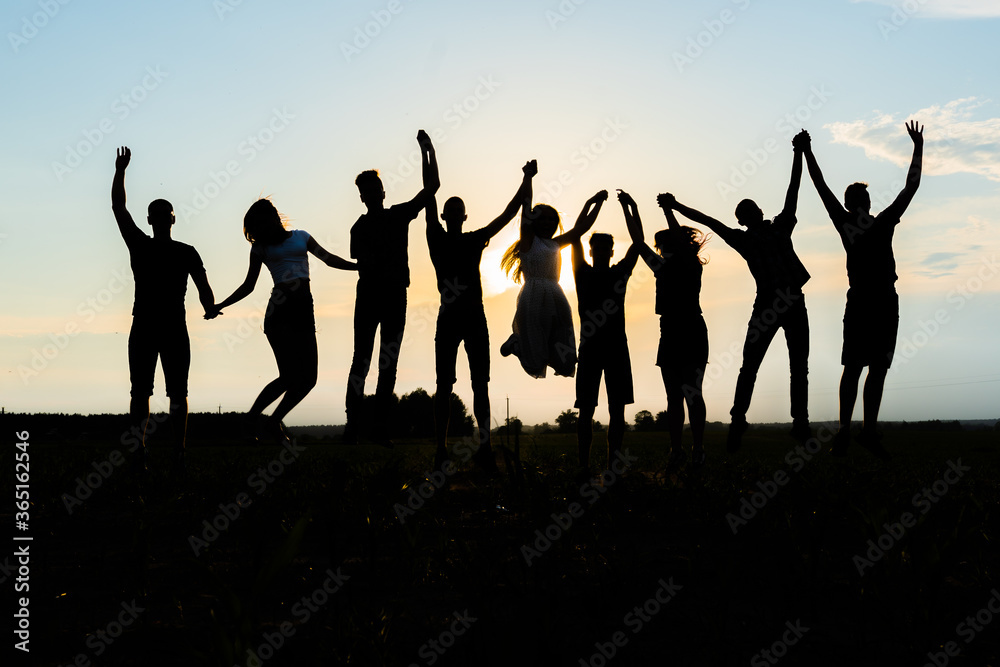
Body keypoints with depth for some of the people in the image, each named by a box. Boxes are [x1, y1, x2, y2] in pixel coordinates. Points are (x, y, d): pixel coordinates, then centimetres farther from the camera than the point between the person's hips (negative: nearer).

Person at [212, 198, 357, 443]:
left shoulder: (300, 236, 16)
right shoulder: (260, 247, 10)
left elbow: (329, 259, 22)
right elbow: (248, 286, 14)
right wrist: (221, 306, 5)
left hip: (304, 311, 4)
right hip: (279, 312, -4)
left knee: (308, 378, -1)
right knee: (290, 376, -16)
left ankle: (274, 422, 15)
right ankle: (253, 416, 4)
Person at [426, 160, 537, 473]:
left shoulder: (476, 240, 8)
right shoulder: (437, 240, 3)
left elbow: (508, 214, 7)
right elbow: (430, 197, -1)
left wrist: (527, 181, 2)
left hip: (474, 317, 2)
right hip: (448, 318, -2)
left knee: (480, 384, 0)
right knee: (444, 385, -2)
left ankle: (484, 447, 0)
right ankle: (441, 449, 0)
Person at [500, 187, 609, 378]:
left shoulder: (555, 244, 21)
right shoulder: (528, 240, 6)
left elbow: (582, 227, 27)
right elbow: (527, 208, 0)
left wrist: (595, 202, 27)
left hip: (557, 301, 6)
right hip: (534, 300, -6)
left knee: (566, 367, -3)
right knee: (535, 366, -7)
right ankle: (516, 343, 23)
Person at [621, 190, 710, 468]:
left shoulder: (691, 265, -1)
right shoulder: (663, 268, 14)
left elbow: (682, 241, -19)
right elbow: (639, 242, 13)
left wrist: (668, 210, -23)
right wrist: (629, 209, 9)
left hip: (692, 334, -6)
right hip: (669, 336, 6)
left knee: (692, 394, -9)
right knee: (674, 397, 5)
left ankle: (698, 449, -4)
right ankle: (676, 450, 7)